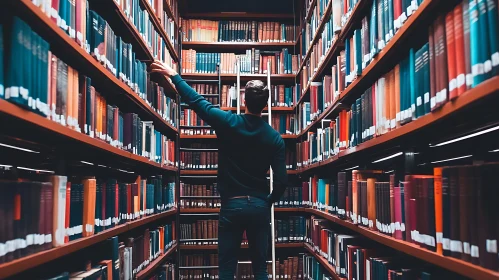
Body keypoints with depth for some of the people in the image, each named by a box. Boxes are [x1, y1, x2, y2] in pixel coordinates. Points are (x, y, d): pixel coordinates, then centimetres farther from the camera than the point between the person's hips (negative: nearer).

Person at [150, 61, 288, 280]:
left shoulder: (228, 122, -8)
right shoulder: (274, 137, -3)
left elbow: (197, 101, 2)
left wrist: (174, 76, 15)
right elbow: (281, 181, -5)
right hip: (259, 206, 2)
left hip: (232, 205, -1)